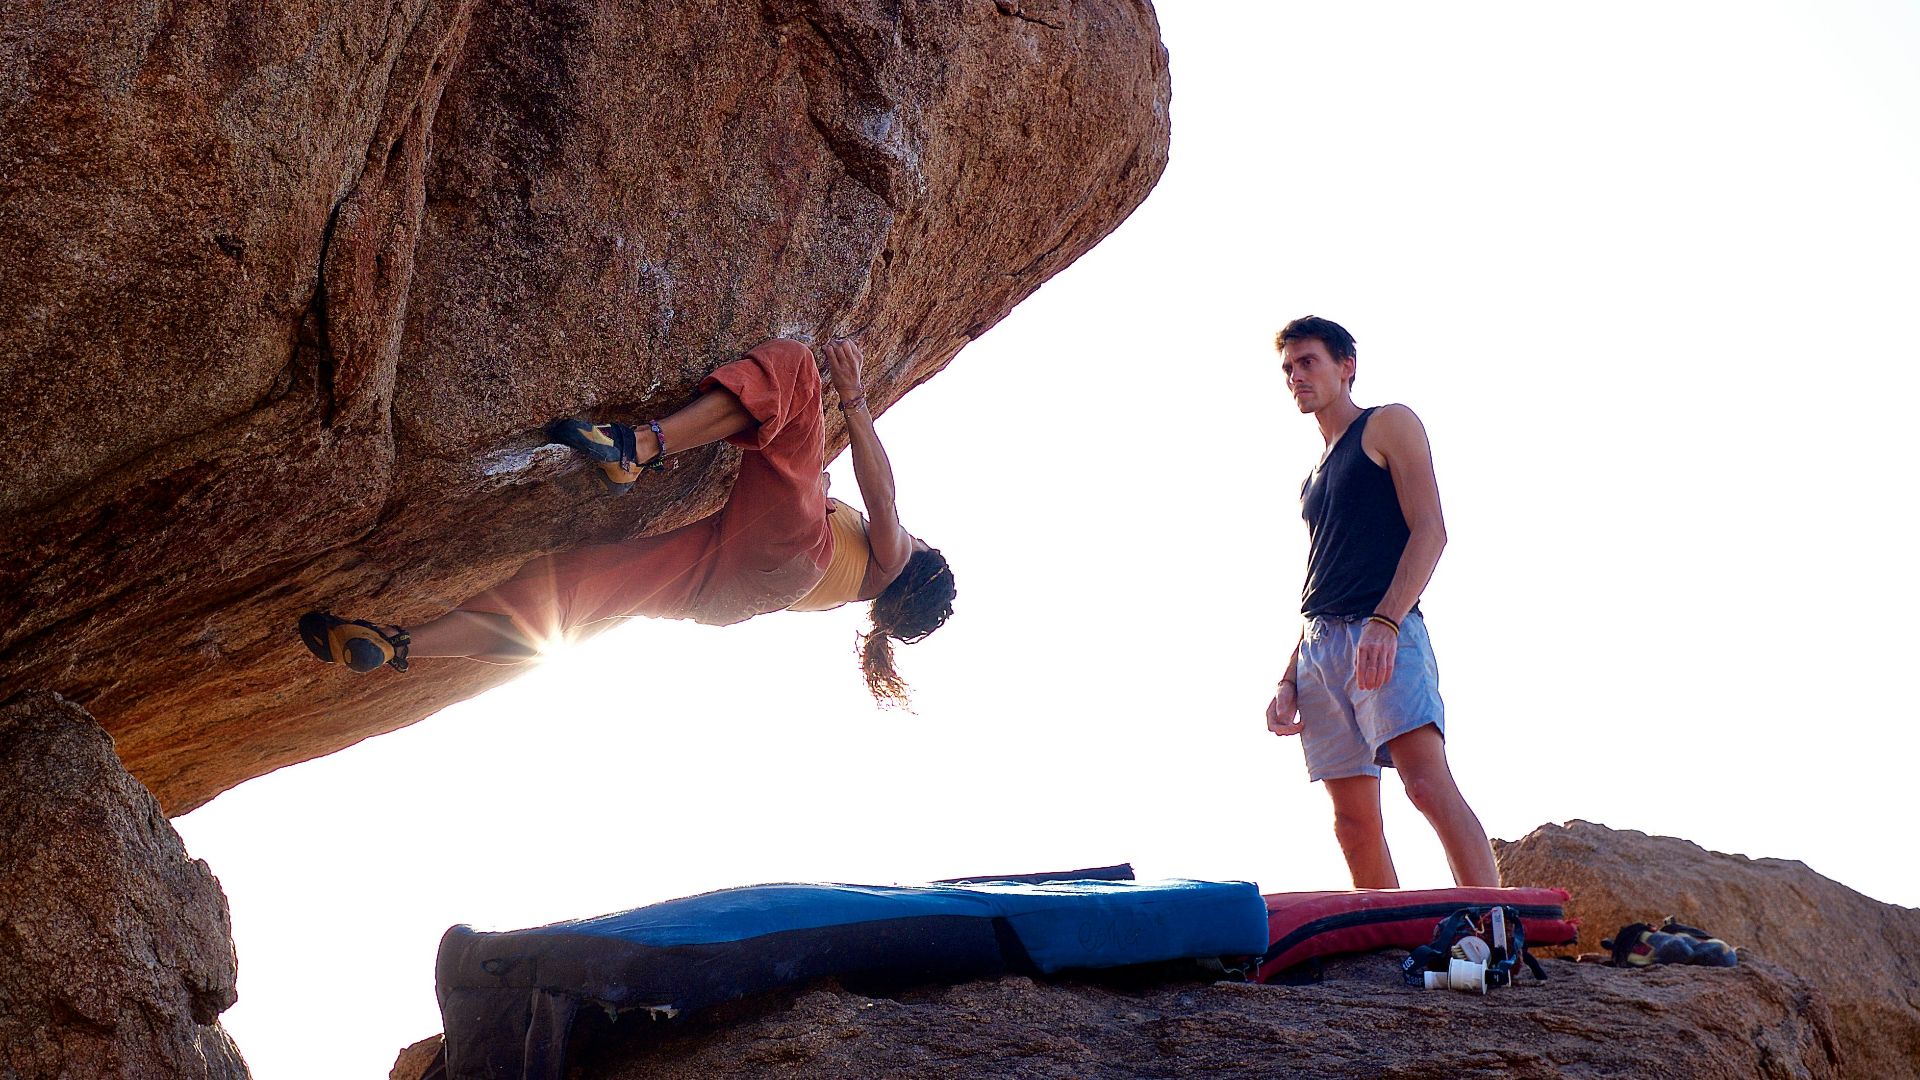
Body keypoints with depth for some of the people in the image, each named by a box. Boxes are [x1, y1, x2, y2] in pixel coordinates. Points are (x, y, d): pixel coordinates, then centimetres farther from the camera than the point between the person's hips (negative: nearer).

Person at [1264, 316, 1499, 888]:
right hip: (1320, 647, 8)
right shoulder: (1316, 475, 28)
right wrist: (1289, 680, 16)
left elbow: (1430, 531, -6)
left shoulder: (1389, 424, 8)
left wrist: (1384, 624, -20)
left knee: (1429, 782, -23)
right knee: (1353, 823, 1)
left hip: (1386, 633, -7)